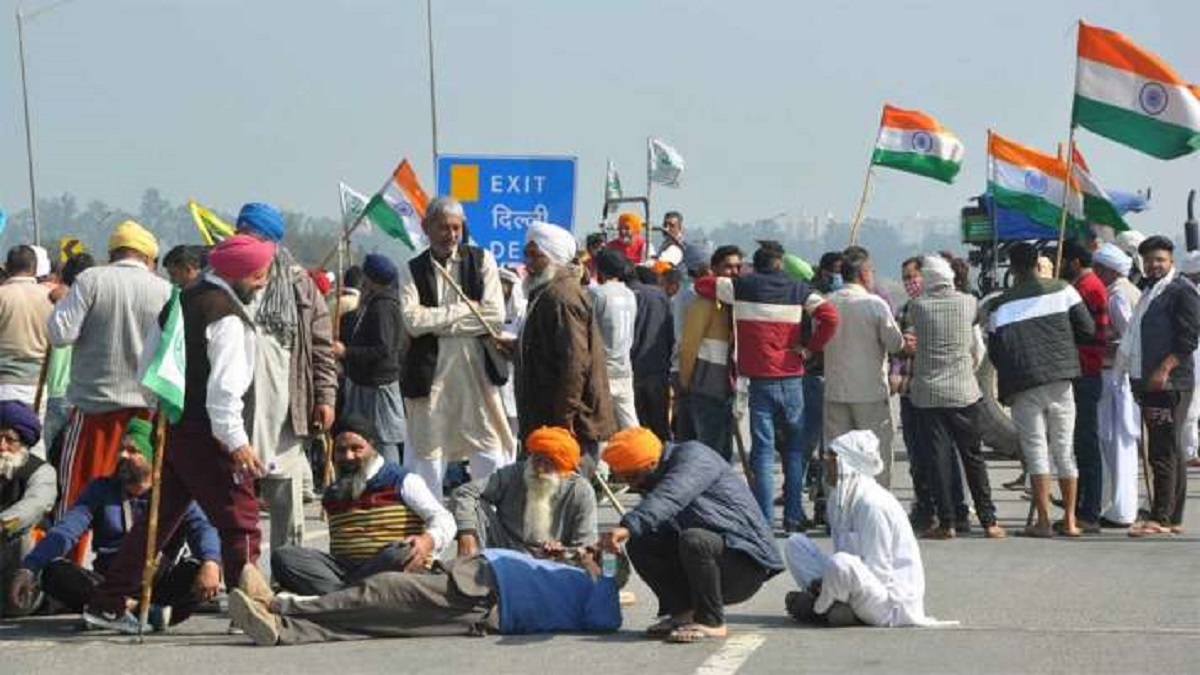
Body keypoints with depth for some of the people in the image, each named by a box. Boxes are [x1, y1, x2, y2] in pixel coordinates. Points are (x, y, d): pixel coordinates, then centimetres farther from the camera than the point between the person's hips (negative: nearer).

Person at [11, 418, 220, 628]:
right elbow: (65, 530, 0)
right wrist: (29, 567, -17)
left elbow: (202, 528, -9)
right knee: (53, 573, -25)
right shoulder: (102, 490, 13)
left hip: (160, 582, -2)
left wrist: (210, 563, -33)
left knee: (195, 572, -31)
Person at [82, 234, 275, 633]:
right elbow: (224, 388, -23)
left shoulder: (181, 303, 13)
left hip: (169, 428, 9)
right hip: (206, 436, -9)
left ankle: (107, 603, 15)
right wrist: (236, 442, -23)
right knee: (240, 524, -3)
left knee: (158, 518, 14)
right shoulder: (228, 317, -15)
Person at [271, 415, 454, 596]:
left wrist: (427, 540, -27)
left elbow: (444, 520, -4)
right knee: (283, 556, -19)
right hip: (344, 568, 5)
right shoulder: (333, 494, 23)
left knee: (399, 554, -40)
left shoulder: (402, 481, 7)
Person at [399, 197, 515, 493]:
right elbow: (413, 321, -9)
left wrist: (439, 321, -8)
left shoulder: (481, 260, 6)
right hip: (430, 371, 0)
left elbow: (495, 316, -6)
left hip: (477, 369, 0)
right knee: (427, 451, 4)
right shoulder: (413, 270, 6)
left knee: (492, 454, -1)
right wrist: (465, 309, -8)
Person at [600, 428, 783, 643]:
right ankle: (681, 611, -1)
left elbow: (669, 498, -35)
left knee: (694, 540, -37)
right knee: (638, 542, -7)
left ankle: (712, 622, -19)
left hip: (746, 560, -8)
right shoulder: (655, 480, 11)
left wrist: (628, 526, -49)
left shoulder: (692, 456, -16)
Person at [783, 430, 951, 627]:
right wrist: (823, 584, -9)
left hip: (890, 602, -9)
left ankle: (818, 611, -10)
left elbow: (877, 571, -19)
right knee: (795, 544, 4)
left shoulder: (873, 503, -19)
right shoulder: (840, 499, 9)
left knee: (841, 564, -39)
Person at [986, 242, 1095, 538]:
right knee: (1064, 449, 10)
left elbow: (994, 352, 3)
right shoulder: (1062, 290, 0)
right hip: (1060, 380, 2)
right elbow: (1087, 330, 0)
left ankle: (1044, 521, -5)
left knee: (1036, 450, 1)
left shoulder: (1000, 306, -2)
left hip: (1024, 387, -2)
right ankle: (1070, 520, 11)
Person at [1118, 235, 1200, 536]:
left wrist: (1164, 370, -22)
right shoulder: (1150, 292, 22)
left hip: (1168, 383, -9)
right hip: (1148, 382, 9)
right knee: (1171, 452, 10)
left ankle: (1161, 518, -13)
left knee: (1163, 452, -12)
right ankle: (1174, 519, 13)